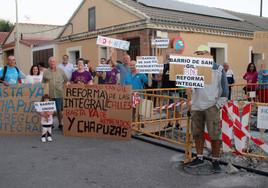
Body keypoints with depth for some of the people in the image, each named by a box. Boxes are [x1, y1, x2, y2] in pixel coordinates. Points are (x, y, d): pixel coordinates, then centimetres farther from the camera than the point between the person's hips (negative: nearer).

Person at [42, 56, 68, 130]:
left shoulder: (61, 71, 9)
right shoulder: (46, 72, 8)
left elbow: (66, 81, 12)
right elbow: (43, 83, 8)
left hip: (59, 94, 0)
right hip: (49, 95, 0)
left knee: (59, 110, 4)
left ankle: (60, 124, 15)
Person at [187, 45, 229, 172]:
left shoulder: (218, 69, 1)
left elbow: (224, 88, 2)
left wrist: (220, 104, -4)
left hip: (211, 106, -3)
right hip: (196, 106, 4)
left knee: (214, 135, -1)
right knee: (197, 133, 11)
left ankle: (215, 161, 14)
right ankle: (199, 158, 26)